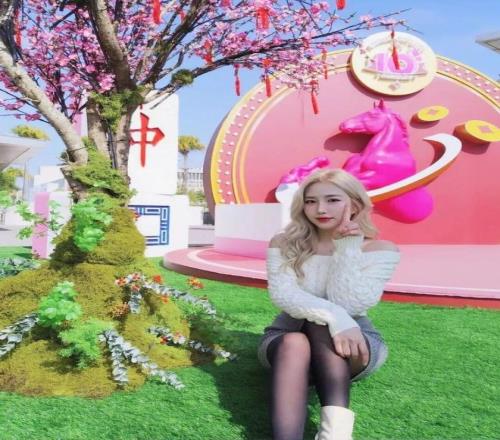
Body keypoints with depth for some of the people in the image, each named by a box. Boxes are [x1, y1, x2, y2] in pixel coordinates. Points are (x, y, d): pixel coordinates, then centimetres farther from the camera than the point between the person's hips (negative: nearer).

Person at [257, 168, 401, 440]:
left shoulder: (381, 250, -7)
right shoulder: (284, 244, -2)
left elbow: (348, 306, -19)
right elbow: (282, 294, -20)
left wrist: (346, 249, -21)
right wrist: (334, 316, -35)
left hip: (356, 344, 0)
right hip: (286, 341, 1)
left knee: (320, 325, -34)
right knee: (294, 344, -35)